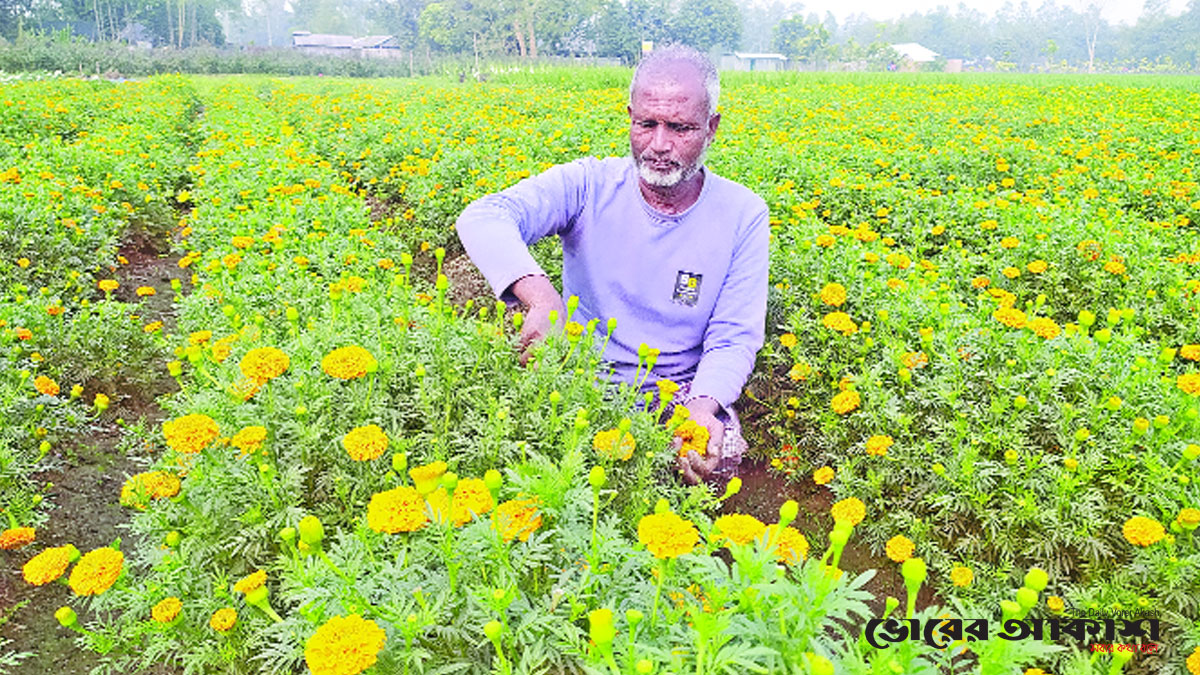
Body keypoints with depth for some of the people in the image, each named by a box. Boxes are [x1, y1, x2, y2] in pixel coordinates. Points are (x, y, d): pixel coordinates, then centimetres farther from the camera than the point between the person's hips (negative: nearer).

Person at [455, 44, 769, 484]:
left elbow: (735, 338, -7)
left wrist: (704, 405, -30)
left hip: (678, 389, 1)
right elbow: (482, 218, -25)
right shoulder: (590, 185, -9)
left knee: (721, 455, -30)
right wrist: (540, 297, -45)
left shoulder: (743, 215, -5)